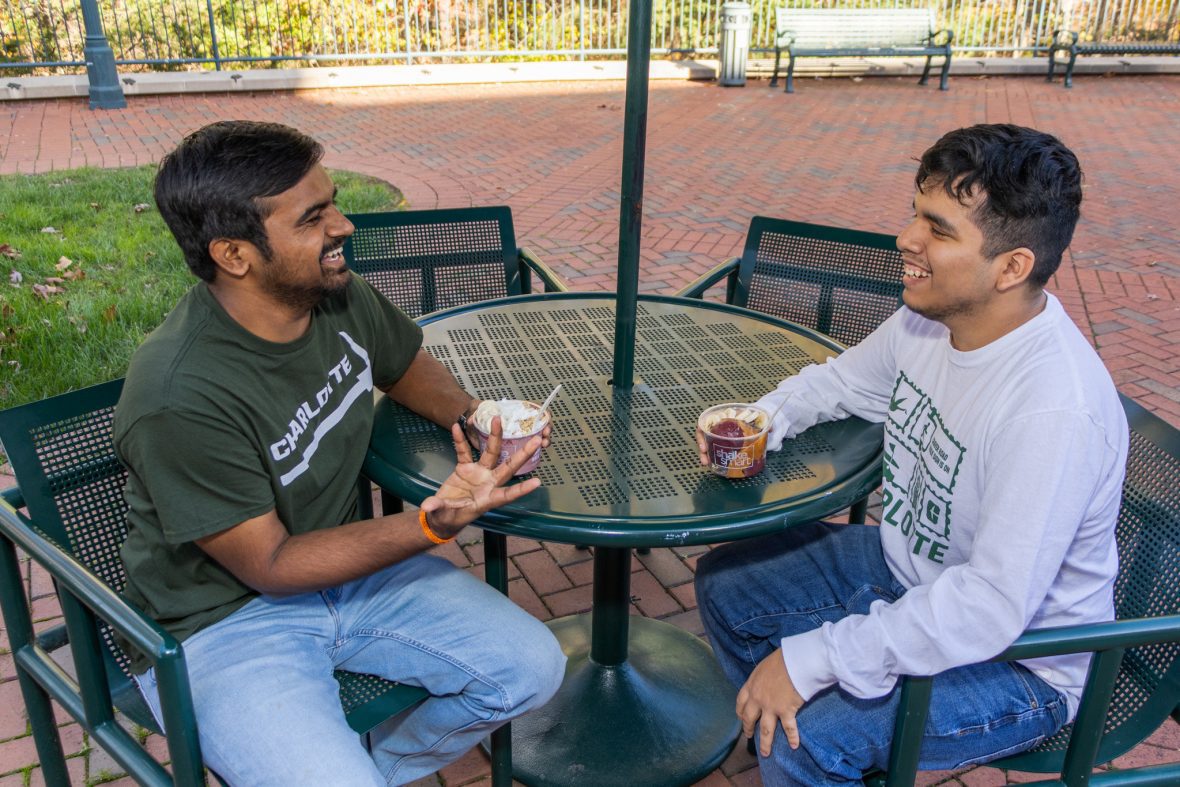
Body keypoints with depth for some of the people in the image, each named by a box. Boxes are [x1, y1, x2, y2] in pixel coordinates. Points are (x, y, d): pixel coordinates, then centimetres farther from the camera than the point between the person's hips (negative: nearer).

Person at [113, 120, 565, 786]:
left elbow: (409, 366, 12)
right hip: (225, 620, -6)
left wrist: (475, 418, -10)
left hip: (348, 565, 6)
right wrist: (438, 522, -33)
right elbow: (269, 567, -21)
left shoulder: (340, 296, -10)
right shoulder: (179, 399, -29)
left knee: (532, 667, -2)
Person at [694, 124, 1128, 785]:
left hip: (1017, 656, -8)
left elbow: (993, 609, -34)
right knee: (725, 585, 11)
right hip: (903, 564, 8)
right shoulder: (931, 316, -9)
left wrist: (815, 659, -32)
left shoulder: (1055, 409, -35)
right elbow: (841, 380, 10)